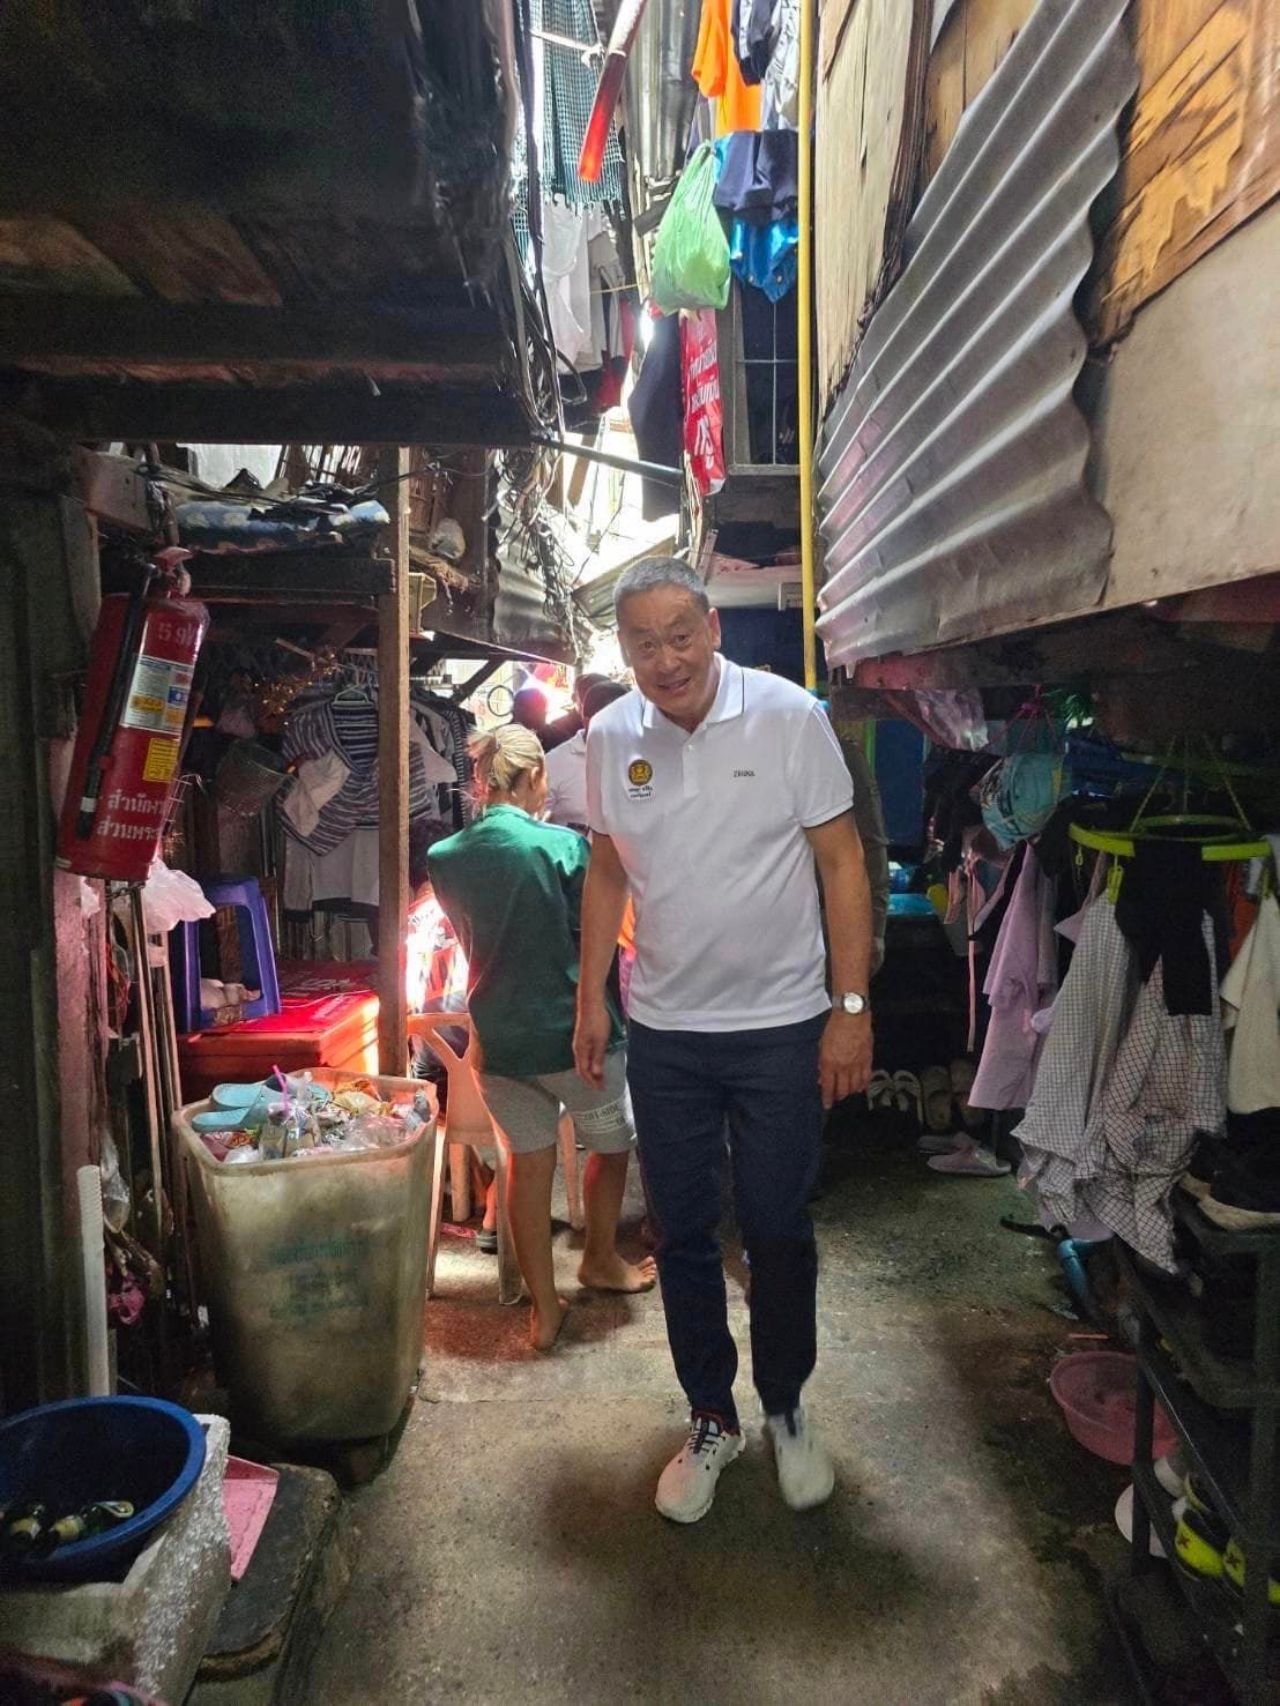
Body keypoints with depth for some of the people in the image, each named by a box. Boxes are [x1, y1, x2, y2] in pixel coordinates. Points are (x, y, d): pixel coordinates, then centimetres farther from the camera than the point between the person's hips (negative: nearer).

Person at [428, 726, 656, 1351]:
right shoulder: (562, 846, -16)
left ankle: (544, 1308, 23)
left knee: (529, 1163, 15)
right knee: (611, 1146, 22)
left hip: (497, 1038, 4)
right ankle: (601, 1260, 41)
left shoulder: (444, 858, -2)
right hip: (573, 1033, -3)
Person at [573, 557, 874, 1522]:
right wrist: (591, 999, 7)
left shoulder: (790, 716, -10)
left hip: (780, 1025, -2)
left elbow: (841, 863, -7)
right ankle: (712, 1418, 34)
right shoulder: (609, 737, -1)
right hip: (664, 1032, 3)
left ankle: (785, 1407, 36)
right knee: (682, 1234, 13)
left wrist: (853, 1006, -12)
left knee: (779, 1231, 10)